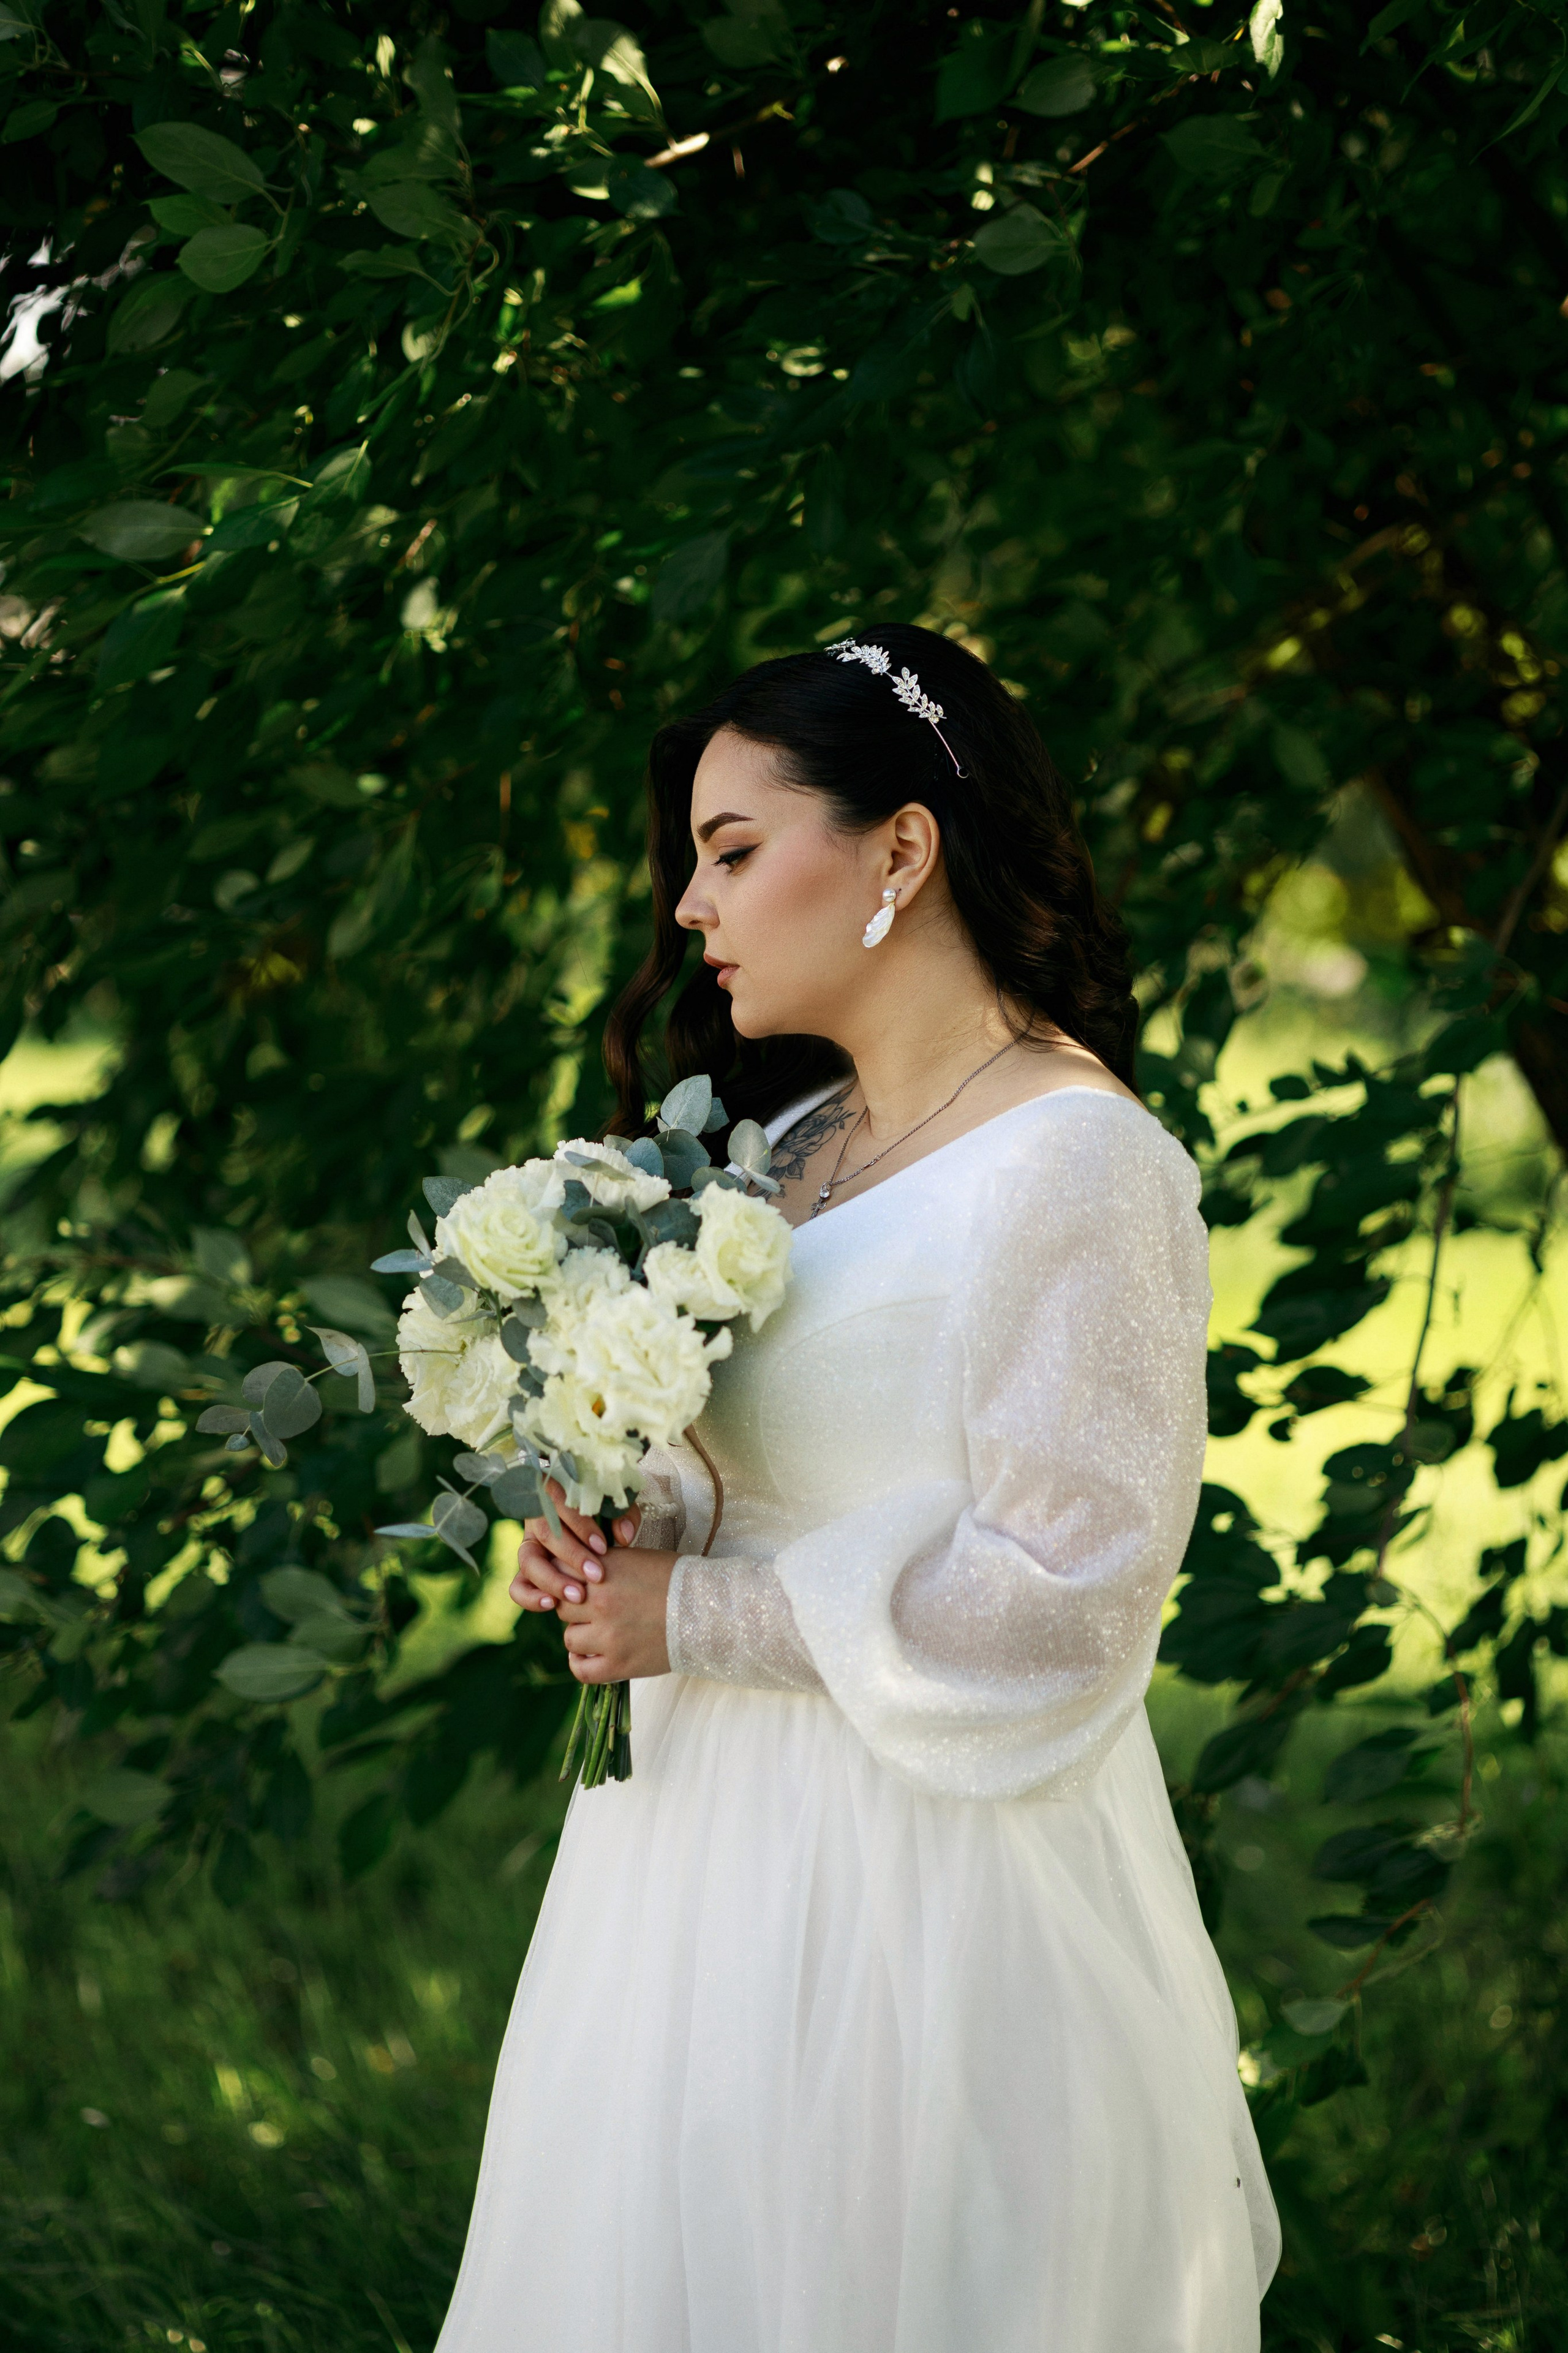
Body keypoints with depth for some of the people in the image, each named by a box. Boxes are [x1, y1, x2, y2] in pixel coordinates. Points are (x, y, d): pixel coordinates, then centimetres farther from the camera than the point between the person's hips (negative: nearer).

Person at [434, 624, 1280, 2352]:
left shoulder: (1077, 1165, -16)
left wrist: (694, 1620, -16)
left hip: (926, 1877, -8)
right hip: (715, 1833, 8)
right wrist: (633, 1535, -1)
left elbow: (1062, 1592, -21)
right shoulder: (796, 1137, 11)